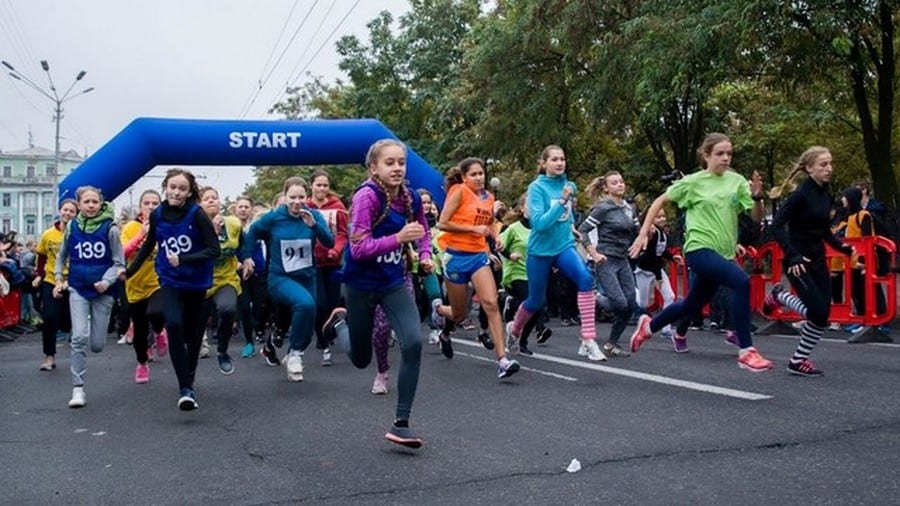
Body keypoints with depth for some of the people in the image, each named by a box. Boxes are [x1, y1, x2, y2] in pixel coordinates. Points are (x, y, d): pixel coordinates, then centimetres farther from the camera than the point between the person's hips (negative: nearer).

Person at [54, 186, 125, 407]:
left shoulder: (110, 228, -8)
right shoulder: (72, 227, 0)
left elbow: (119, 263, -5)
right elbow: (62, 256, 16)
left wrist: (107, 281, -20)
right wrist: (59, 279, 7)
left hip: (102, 291, -1)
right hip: (78, 289, 1)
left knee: (97, 345, 4)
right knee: (79, 337, -13)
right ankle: (78, 388, -5)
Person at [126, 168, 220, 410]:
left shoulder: (197, 214, -14)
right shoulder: (157, 215, -3)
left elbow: (214, 250, -16)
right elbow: (149, 245, 14)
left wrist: (183, 260, -25)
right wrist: (129, 271, 16)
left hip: (196, 282, -1)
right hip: (170, 281, 1)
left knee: (193, 334, 11)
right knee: (174, 325, -23)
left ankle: (189, 383, 34)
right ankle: (185, 389, -21)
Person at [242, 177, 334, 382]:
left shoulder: (314, 215, -7)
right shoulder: (273, 217, -9)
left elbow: (330, 243, -17)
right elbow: (252, 232, 9)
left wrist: (314, 225, -31)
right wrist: (247, 257, 7)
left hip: (307, 277, 4)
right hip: (280, 278, -3)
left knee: (305, 330, 10)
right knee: (306, 303, -34)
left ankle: (293, 357, 40)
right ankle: (295, 353, -16)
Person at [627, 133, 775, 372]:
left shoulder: (737, 181, 4)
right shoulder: (694, 182, -5)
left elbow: (757, 217, 2)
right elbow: (660, 201, 4)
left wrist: (757, 197, -18)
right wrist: (643, 233, -2)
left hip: (723, 252, 6)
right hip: (700, 248, -6)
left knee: (693, 304, 19)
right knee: (742, 282, -28)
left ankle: (649, 325, 45)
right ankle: (746, 351, -21)